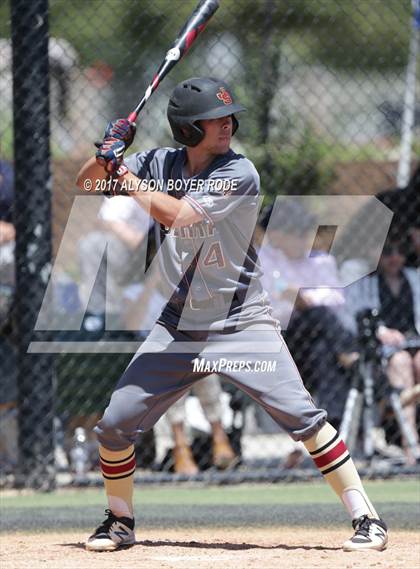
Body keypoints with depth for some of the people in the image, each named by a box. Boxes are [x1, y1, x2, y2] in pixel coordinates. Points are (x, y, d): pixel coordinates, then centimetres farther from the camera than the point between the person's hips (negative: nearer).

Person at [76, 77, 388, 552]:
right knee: (113, 425, 1)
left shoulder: (239, 174, -15)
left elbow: (177, 216, -27)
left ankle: (365, 517, -12)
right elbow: (86, 184, 7)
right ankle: (120, 521, 23)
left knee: (301, 414, -18)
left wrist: (123, 173, -18)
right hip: (179, 328, 5)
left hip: (242, 325, -5)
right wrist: (107, 153, -13)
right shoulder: (160, 164, 1)